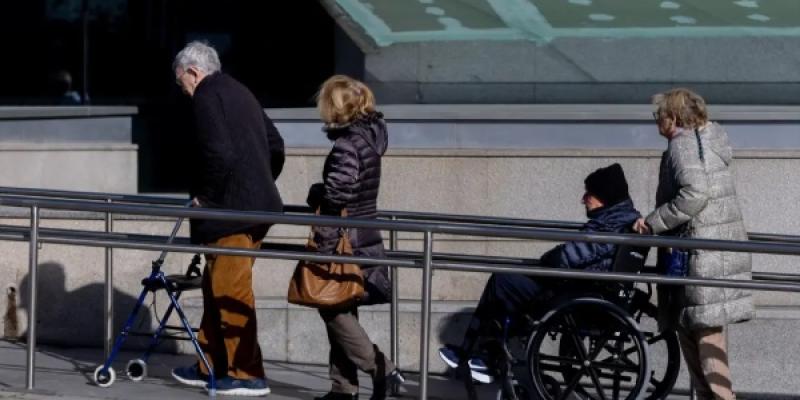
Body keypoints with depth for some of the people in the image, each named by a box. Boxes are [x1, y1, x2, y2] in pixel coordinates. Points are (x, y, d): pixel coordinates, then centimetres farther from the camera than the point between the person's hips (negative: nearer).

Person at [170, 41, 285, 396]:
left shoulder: (206, 97, -10)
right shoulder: (239, 92, 18)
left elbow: (219, 153, -22)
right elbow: (275, 145, 21)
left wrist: (205, 197, -10)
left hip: (230, 210, -10)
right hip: (258, 204, 10)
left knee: (231, 291, -4)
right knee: (216, 287, 17)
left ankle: (247, 375, -2)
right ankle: (212, 366, 23)